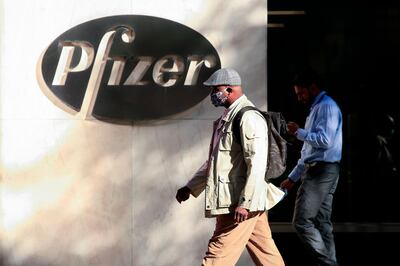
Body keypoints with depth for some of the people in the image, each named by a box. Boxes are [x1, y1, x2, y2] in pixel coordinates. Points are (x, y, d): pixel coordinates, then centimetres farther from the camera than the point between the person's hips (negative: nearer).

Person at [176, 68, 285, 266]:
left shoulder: (249, 118, -14)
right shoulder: (226, 119, 18)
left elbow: (256, 165, -21)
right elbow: (214, 161, 28)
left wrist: (245, 203, -24)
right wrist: (191, 187, 23)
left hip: (242, 204, -10)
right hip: (231, 202, 10)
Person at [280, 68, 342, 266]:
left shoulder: (327, 107, -9)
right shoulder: (315, 109, 22)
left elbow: (324, 140, -22)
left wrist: (298, 132, -10)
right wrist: (293, 177, 23)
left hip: (322, 171, -10)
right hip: (316, 171, 10)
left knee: (302, 222, -13)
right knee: (321, 223, 7)